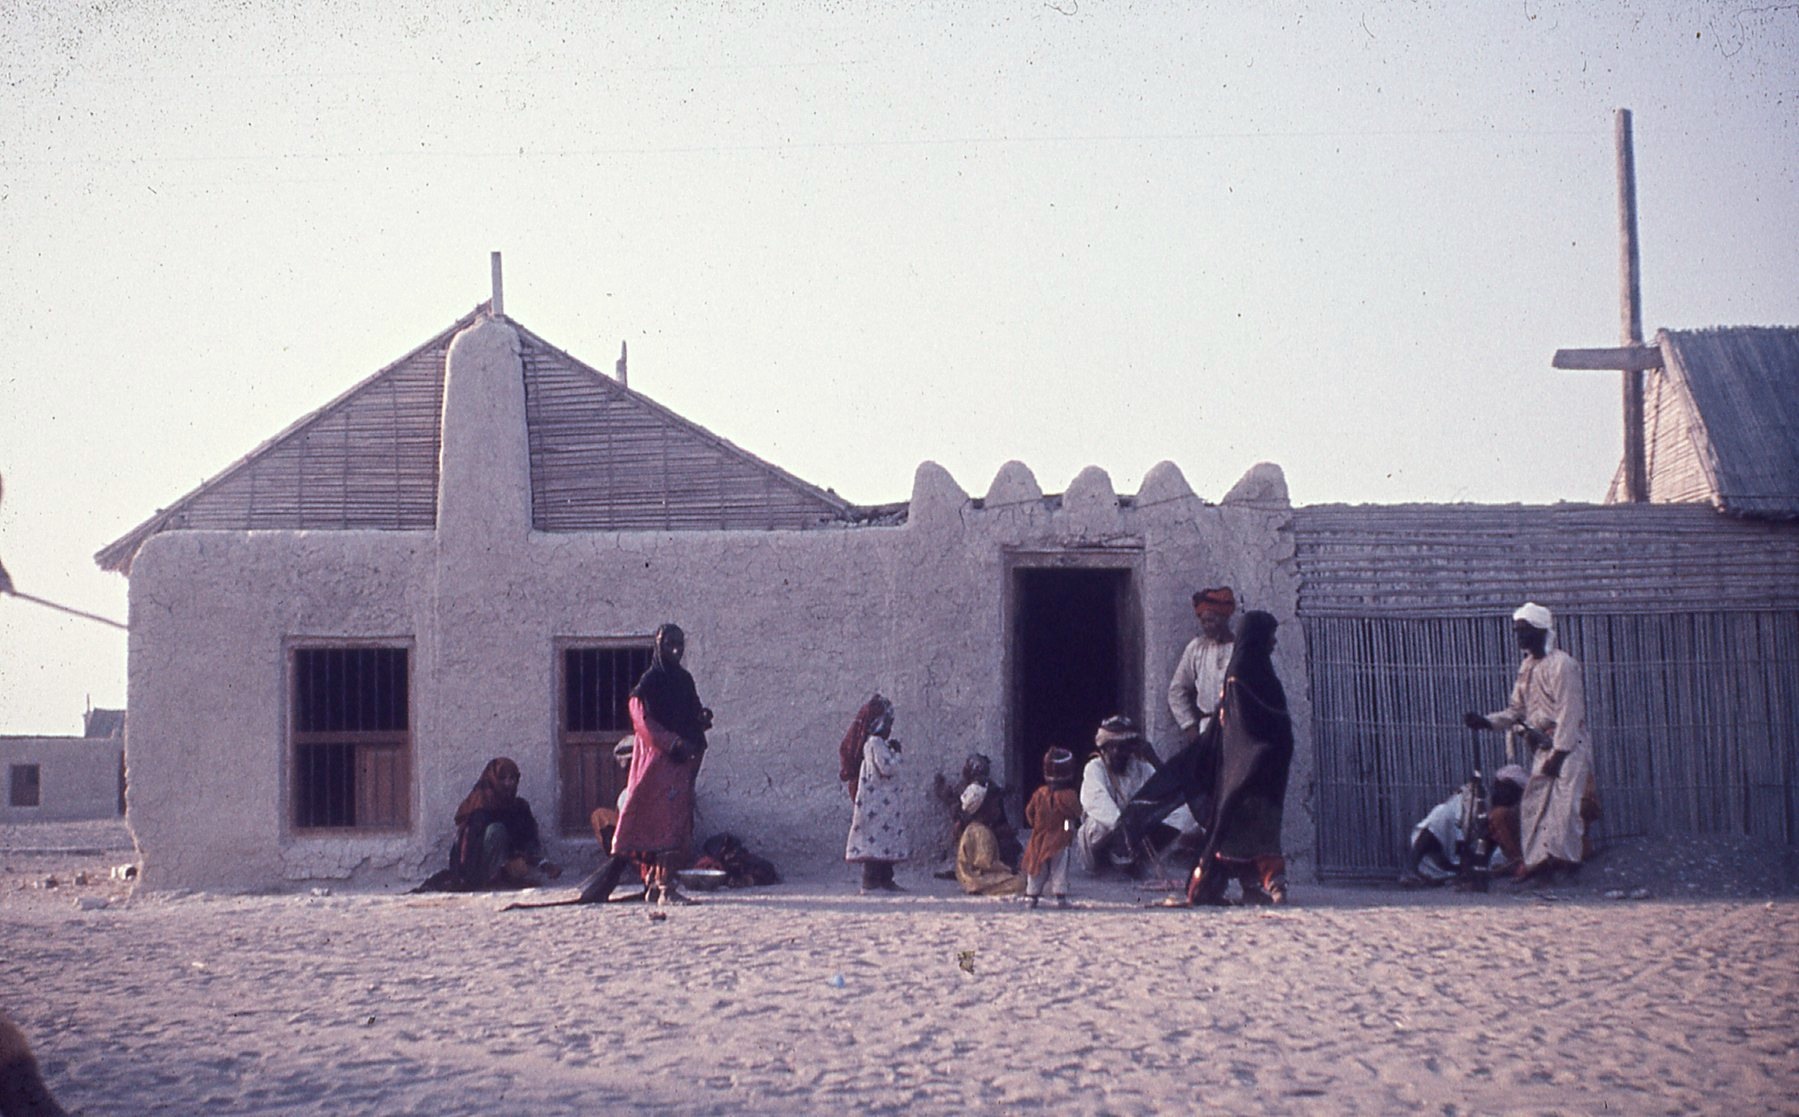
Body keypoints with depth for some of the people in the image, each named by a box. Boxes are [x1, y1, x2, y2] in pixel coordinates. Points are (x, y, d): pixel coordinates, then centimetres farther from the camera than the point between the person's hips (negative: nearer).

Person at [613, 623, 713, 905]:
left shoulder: (684, 680, 16)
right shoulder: (650, 681, -7)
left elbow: (692, 717, 22)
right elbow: (644, 722, -14)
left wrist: (703, 718, -2)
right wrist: (675, 744, -24)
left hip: (682, 761, 8)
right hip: (660, 760, -8)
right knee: (669, 820, -16)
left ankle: (653, 884, 13)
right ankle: (665, 887, -19)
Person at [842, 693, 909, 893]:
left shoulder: (876, 742, 17)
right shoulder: (875, 742, -15)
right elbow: (887, 768, -22)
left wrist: (892, 751, 12)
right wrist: (896, 752, -7)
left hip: (884, 800, 11)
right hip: (876, 800, -11)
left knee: (886, 839, 12)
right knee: (876, 838, -10)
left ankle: (885, 880, 15)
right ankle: (871, 882, -10)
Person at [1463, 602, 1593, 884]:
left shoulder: (1562, 664, -12)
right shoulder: (1527, 667, 15)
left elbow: (1569, 713, -17)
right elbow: (1517, 710, 17)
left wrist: (1559, 752, -21)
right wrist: (1487, 721, 0)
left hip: (1568, 747, -9)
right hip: (1544, 748, 9)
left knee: (1562, 803, -17)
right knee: (1534, 804, 7)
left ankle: (1564, 858, -14)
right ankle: (1537, 861, 10)